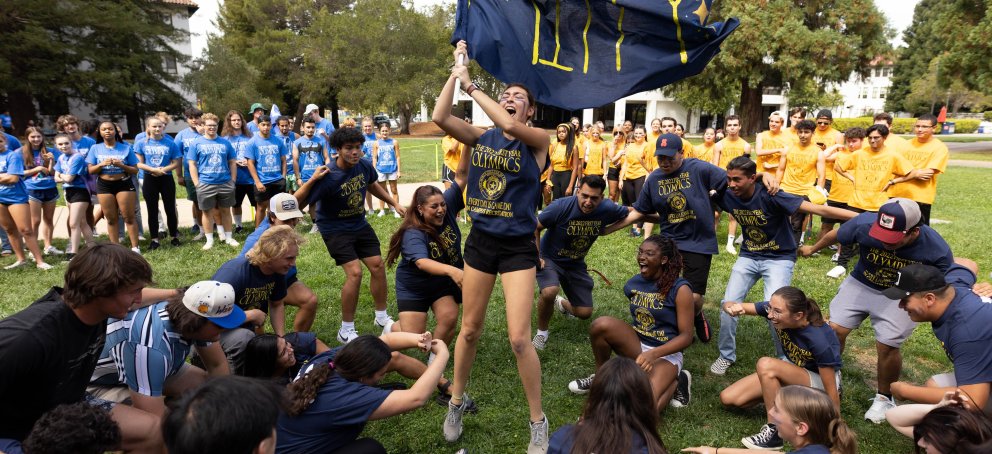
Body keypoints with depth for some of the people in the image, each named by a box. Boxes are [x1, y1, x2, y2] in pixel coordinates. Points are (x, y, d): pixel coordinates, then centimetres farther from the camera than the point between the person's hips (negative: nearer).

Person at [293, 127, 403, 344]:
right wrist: (311, 181, -42)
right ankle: (346, 330, 1)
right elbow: (296, 204, -29)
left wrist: (394, 203, 18)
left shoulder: (364, 165, -10)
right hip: (335, 229, -6)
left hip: (359, 224, 6)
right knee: (354, 272, -17)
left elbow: (372, 185, 14)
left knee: (378, 266, 5)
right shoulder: (328, 177, -28)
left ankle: (382, 317, 27)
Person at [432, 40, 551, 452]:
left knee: (519, 339, -6)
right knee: (470, 329, 14)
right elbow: (439, 117, -11)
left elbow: (509, 127, -28)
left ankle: (538, 421, 16)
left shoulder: (538, 139, -7)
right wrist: (456, 71, -8)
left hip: (518, 247, -3)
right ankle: (456, 402, 36)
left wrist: (470, 85, -21)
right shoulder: (480, 138, 4)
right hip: (479, 242, 4)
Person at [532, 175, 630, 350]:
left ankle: (561, 304, 41)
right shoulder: (560, 206, -27)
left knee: (585, 313, 5)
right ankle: (541, 333, -5)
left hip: (576, 264, 4)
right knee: (549, 292, -35)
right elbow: (534, 228, -14)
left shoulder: (607, 209, -17)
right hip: (550, 259, -4)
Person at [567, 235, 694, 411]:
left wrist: (653, 353, -28)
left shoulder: (680, 289, -15)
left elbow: (686, 336, -16)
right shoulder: (633, 284, 0)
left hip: (666, 353, -5)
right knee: (602, 324, -27)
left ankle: (675, 382, 4)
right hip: (636, 345, 5)